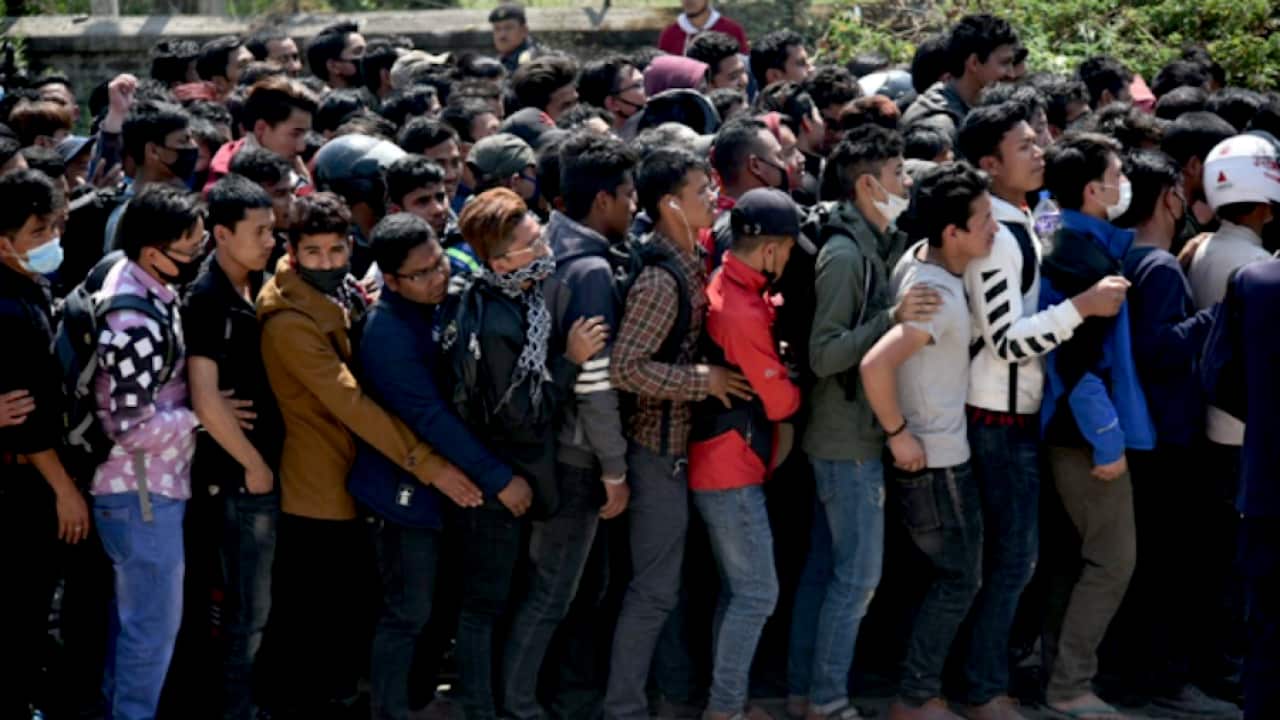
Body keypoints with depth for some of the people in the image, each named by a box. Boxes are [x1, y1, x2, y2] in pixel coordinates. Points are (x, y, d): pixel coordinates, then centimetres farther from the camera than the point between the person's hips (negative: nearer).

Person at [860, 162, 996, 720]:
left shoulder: (917, 256, 0)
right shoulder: (940, 297, -27)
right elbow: (874, 365, -38)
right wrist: (898, 435, -25)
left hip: (936, 450, 9)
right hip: (934, 459, -9)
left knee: (951, 575, 19)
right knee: (960, 581, 2)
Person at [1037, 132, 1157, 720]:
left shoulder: (1076, 245, 11)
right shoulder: (1084, 257, -20)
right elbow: (1079, 358, -24)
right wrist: (1107, 439, -21)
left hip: (1071, 427, 10)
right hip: (1086, 429, -10)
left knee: (1078, 556, 17)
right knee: (1113, 561, -5)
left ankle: (1058, 668, 25)